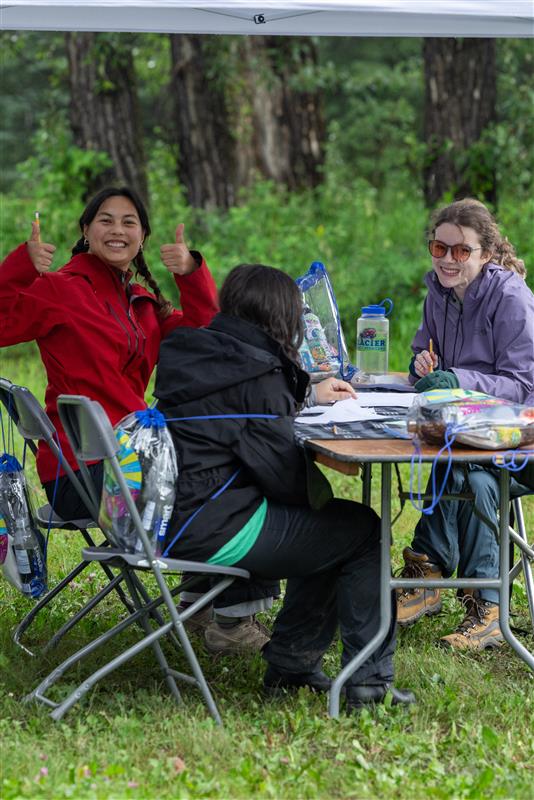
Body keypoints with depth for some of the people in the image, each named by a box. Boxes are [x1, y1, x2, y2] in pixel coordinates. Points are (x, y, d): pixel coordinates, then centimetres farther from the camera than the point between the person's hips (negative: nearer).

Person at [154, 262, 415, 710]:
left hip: (171, 520, 10)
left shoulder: (192, 354, 10)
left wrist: (310, 395, 34)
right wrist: (320, 491, 7)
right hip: (216, 531, -10)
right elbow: (287, 477, -15)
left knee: (327, 528, 25)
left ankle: (291, 666, 26)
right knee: (362, 530, 5)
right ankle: (369, 680, 8)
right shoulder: (256, 375, -16)